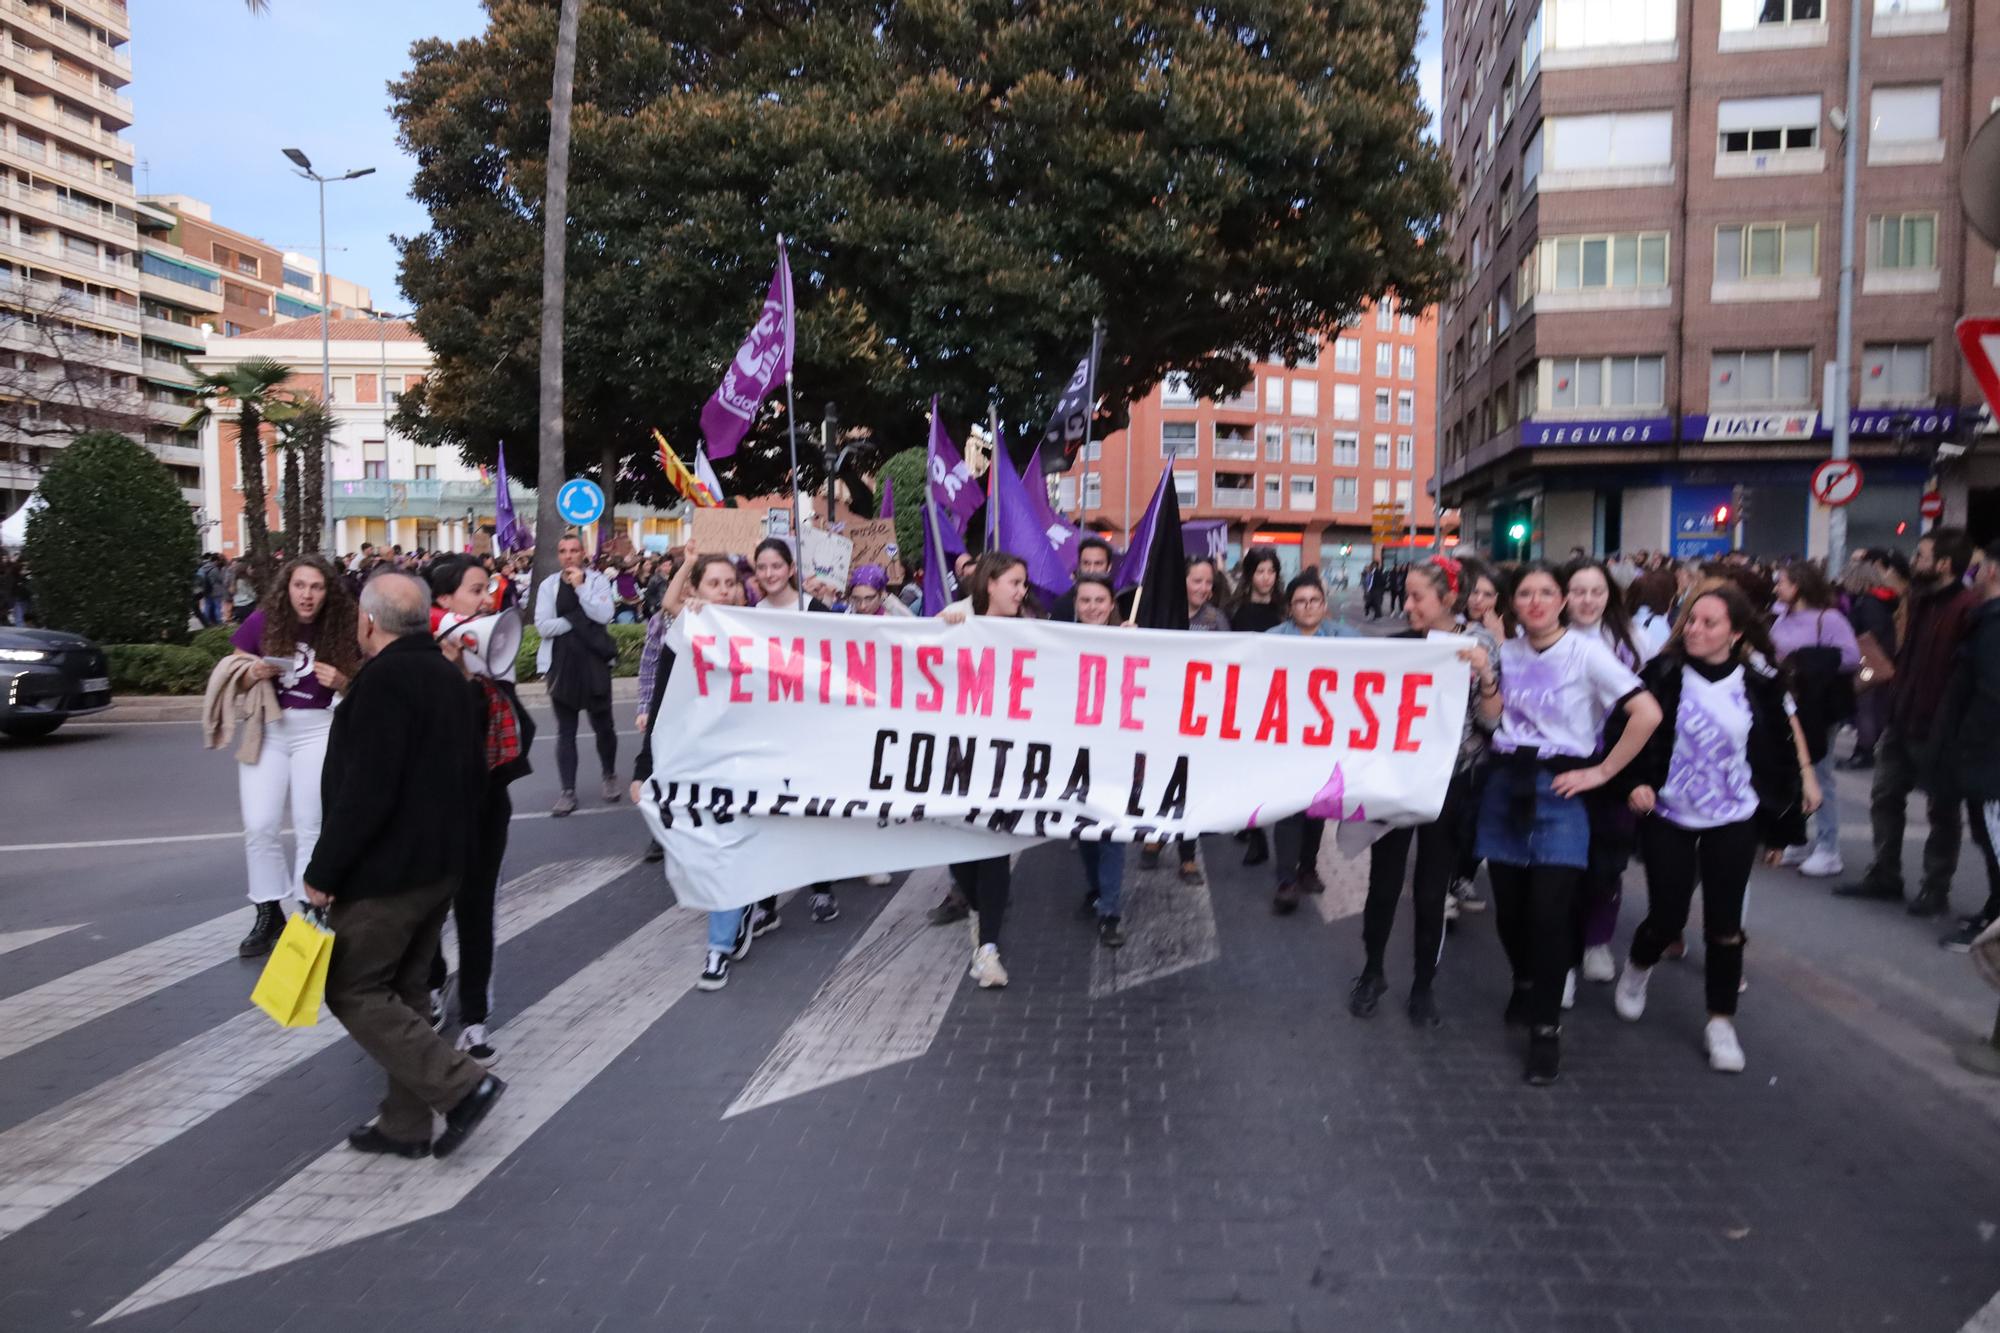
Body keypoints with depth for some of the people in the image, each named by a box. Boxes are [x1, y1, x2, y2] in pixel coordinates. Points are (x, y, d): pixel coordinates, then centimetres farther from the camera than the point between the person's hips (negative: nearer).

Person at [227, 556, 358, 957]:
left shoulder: (340, 630, -4)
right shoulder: (262, 622, -5)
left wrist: (341, 681, -17)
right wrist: (253, 674, -17)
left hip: (317, 730, -1)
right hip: (265, 730, 1)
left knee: (311, 827, 2)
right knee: (260, 826, -2)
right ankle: (269, 914, 14)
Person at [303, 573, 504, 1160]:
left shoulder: (383, 681, -19)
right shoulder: (448, 676, 9)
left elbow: (364, 792, -25)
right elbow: (473, 772, 16)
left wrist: (323, 871, -17)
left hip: (384, 870, -9)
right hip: (440, 864, 9)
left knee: (353, 991, 2)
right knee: (403, 990, 16)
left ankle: (461, 1083, -4)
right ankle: (405, 1124, 22)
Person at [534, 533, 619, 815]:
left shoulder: (597, 580, 0)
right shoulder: (548, 585, 3)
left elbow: (603, 615, -16)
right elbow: (543, 626, -7)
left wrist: (580, 586, -15)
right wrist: (579, 620, -12)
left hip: (594, 662, -1)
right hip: (561, 664, 1)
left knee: (603, 725, 7)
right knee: (565, 732, 5)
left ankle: (610, 776, 29)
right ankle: (568, 791, 9)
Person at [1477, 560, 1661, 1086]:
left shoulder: (1586, 652, -8)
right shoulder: (1505, 651, 7)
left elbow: (1648, 713, -14)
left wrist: (1601, 772, -11)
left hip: (1558, 789, -4)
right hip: (1506, 784, 4)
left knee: (1549, 912, -8)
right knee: (1509, 906, 9)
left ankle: (1546, 1027, 7)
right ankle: (1525, 985, 37)